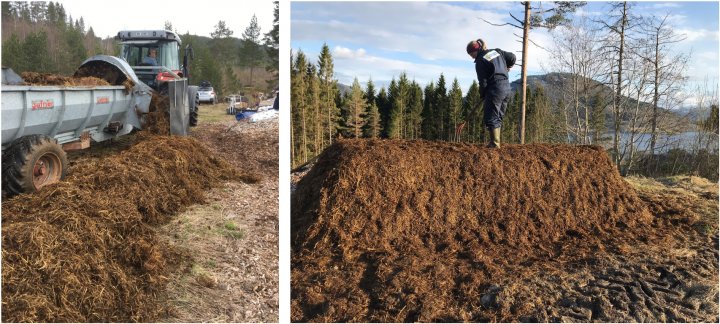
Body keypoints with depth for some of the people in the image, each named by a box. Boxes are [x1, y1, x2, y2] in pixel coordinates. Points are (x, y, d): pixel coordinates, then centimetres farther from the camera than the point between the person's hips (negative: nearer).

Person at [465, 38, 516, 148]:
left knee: (491, 118, -3)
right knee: (498, 117, 13)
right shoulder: (497, 51, 12)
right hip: (507, 88, 8)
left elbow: (483, 82, -9)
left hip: (495, 89, -8)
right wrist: (507, 67, 32)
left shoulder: (480, 61, -8)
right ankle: (496, 142, 14)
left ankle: (495, 143, -6)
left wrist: (483, 96, 3)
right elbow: (512, 57, 15)